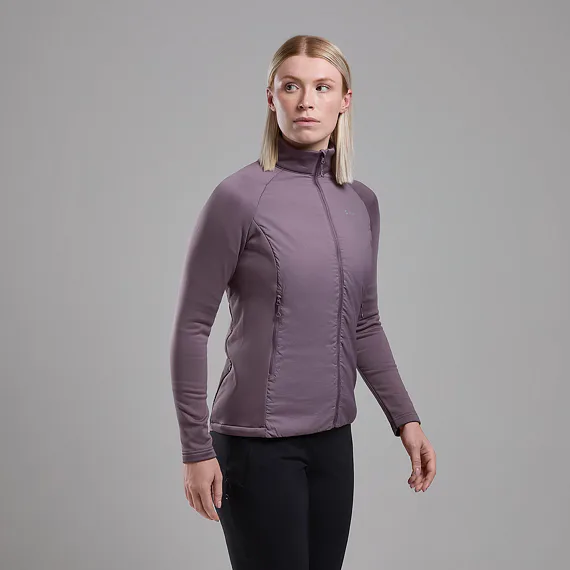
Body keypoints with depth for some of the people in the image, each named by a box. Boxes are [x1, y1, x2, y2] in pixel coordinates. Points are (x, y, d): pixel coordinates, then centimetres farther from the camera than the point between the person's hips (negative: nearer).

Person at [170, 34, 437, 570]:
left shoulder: (363, 202, 6)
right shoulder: (240, 197, -11)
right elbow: (192, 328, -8)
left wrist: (405, 418, 9)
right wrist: (196, 448, -9)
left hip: (334, 440, 6)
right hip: (259, 443, -5)